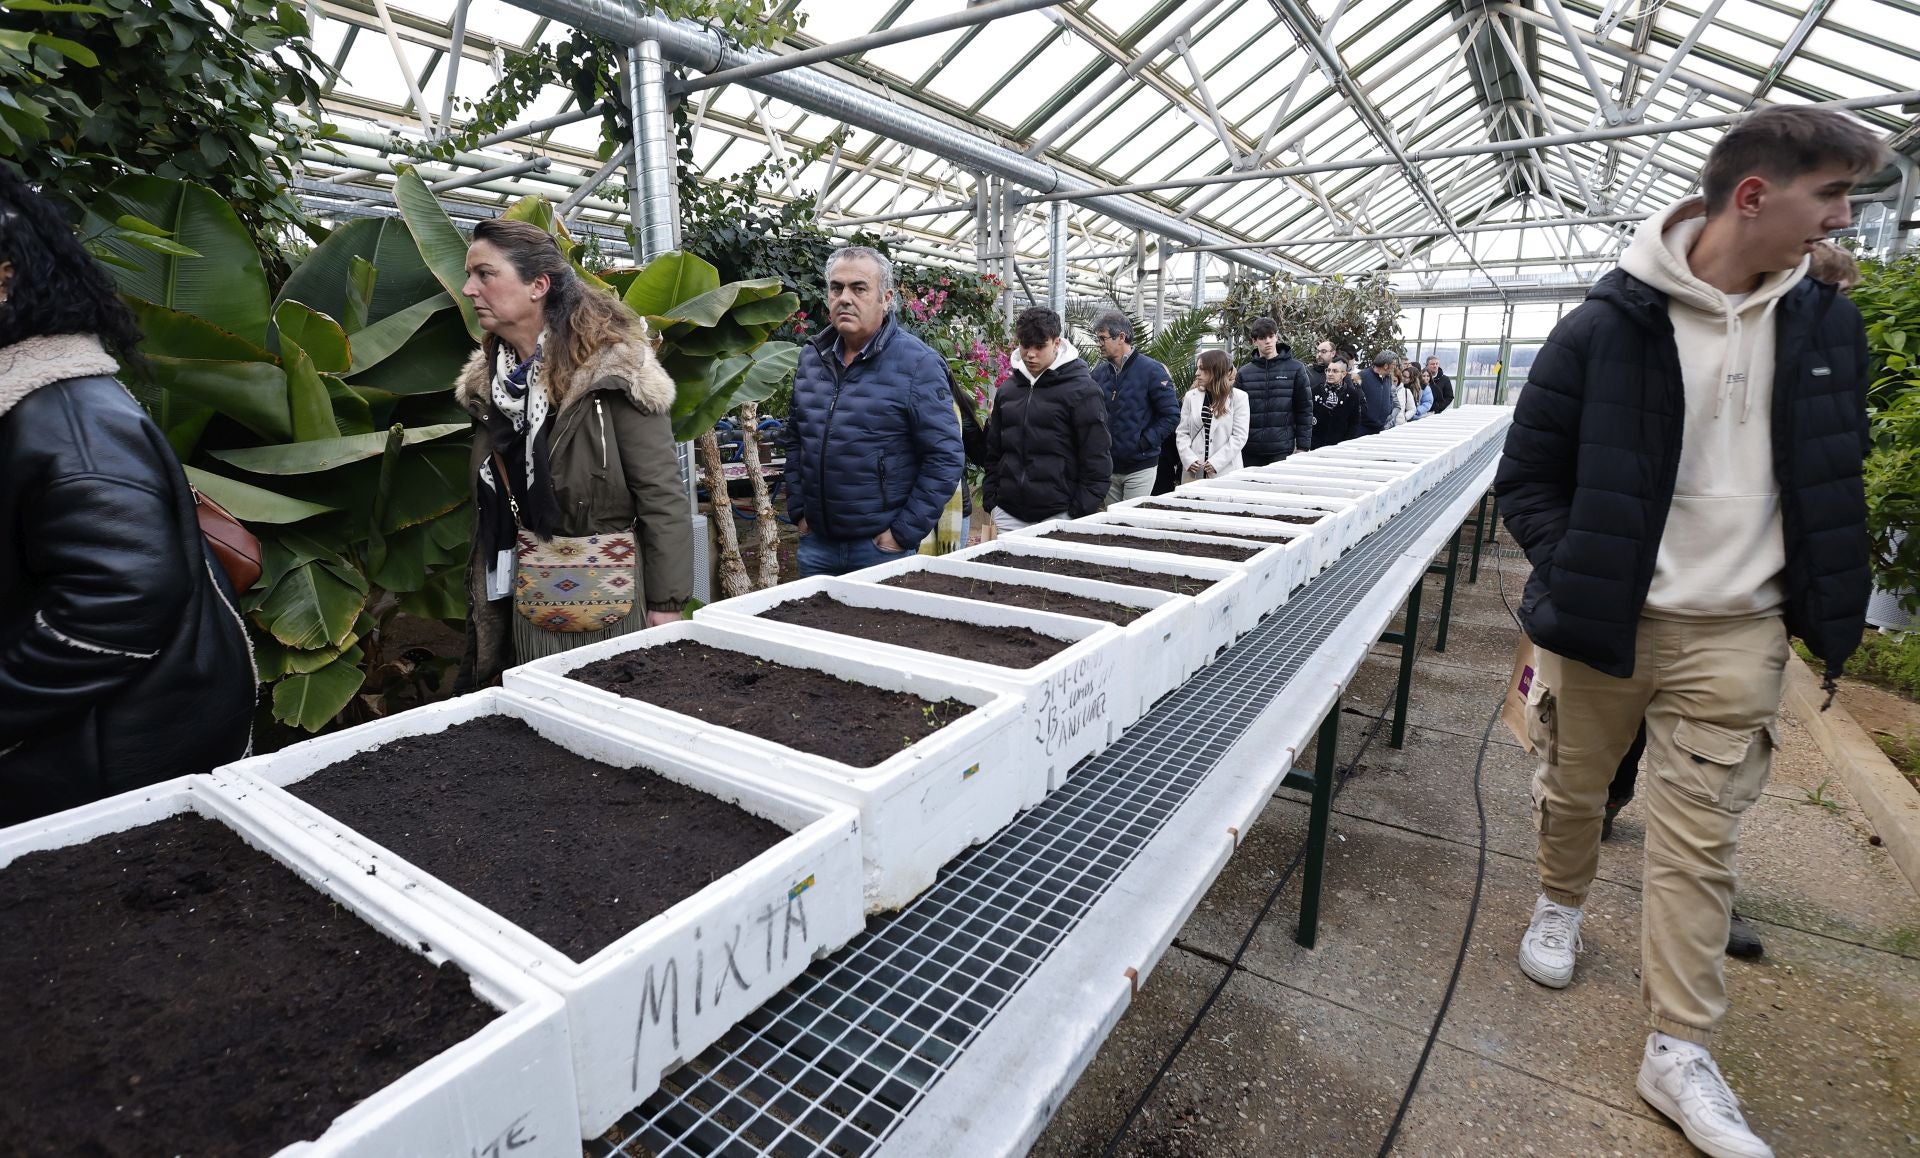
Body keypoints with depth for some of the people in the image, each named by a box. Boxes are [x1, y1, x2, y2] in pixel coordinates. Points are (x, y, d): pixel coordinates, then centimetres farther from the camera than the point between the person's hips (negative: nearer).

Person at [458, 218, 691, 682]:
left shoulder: (613, 369, -14)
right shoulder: (488, 380, 8)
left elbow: (662, 495, -14)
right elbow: (490, 509, 14)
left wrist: (667, 603, -14)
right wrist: (486, 599, 15)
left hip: (609, 597, -6)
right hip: (528, 602, 7)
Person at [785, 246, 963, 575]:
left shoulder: (918, 364, -11)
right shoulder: (811, 357, 7)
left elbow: (946, 457, -14)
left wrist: (904, 533, -14)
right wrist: (798, 510, 8)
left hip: (882, 546, -5)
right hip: (816, 541, 5)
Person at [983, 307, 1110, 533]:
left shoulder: (1082, 390, -5)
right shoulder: (1007, 389, 12)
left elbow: (1097, 457, -7)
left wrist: (1081, 513, -10)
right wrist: (991, 500, 10)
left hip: (1058, 516, -4)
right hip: (1009, 514, 5)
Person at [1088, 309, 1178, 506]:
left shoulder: (1151, 370, -8)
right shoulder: (1099, 372, 7)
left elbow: (1171, 415, -9)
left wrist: (1144, 442, -15)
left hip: (1140, 467, -5)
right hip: (1108, 466, 5)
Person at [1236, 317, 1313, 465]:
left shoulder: (1295, 369, 3)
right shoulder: (1243, 373, 8)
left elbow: (1305, 409, 2)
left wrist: (1303, 446, -3)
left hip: (1282, 449, -2)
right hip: (1250, 451, 2)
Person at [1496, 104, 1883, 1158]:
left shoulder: (1822, 324, 3)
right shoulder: (1609, 326, -11)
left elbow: (1836, 475, 14)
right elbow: (1526, 476, -5)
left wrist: (1816, 598, 8)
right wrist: (1574, 576, -12)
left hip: (1736, 633, 3)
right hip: (1604, 619, -3)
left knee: (1700, 838, 6)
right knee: (1572, 788, 14)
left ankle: (1680, 1052, 18)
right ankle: (1560, 903, 44)